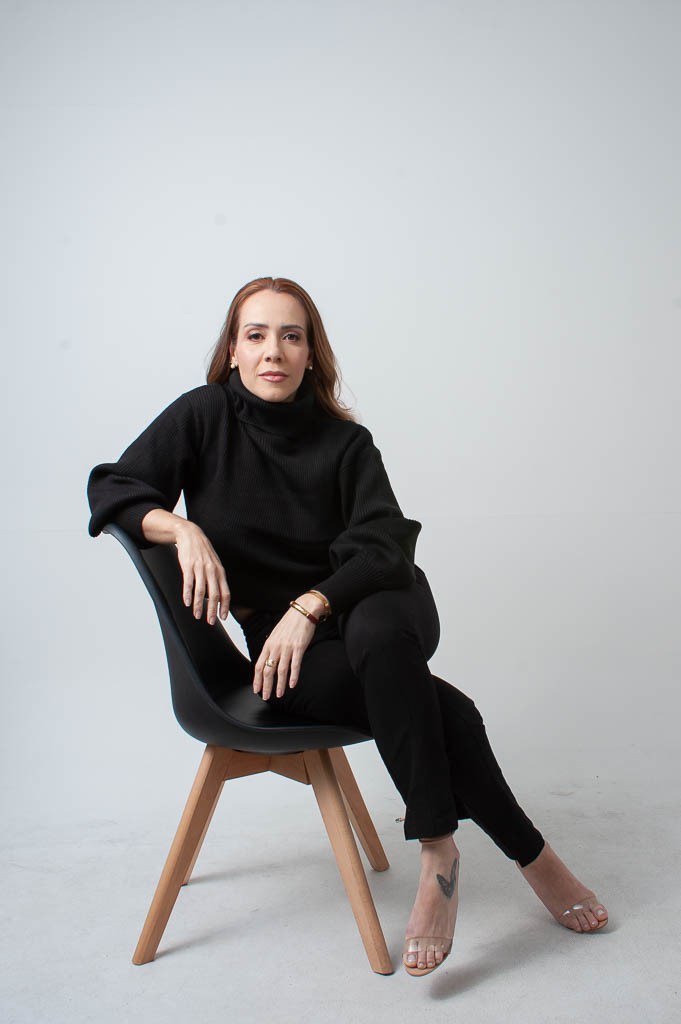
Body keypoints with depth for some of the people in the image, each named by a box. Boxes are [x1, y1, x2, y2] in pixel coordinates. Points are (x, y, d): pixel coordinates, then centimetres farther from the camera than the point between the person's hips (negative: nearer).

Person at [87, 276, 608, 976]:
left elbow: (385, 546, -9)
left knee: (376, 634, -38)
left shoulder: (345, 443, -1)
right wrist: (182, 530, -22)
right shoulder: (205, 416, -1)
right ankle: (530, 855, -13)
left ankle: (438, 847, -29)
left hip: (377, 609, 1)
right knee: (438, 705, -29)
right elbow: (111, 489, -2)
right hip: (278, 639, -1)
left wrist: (311, 606, -25)